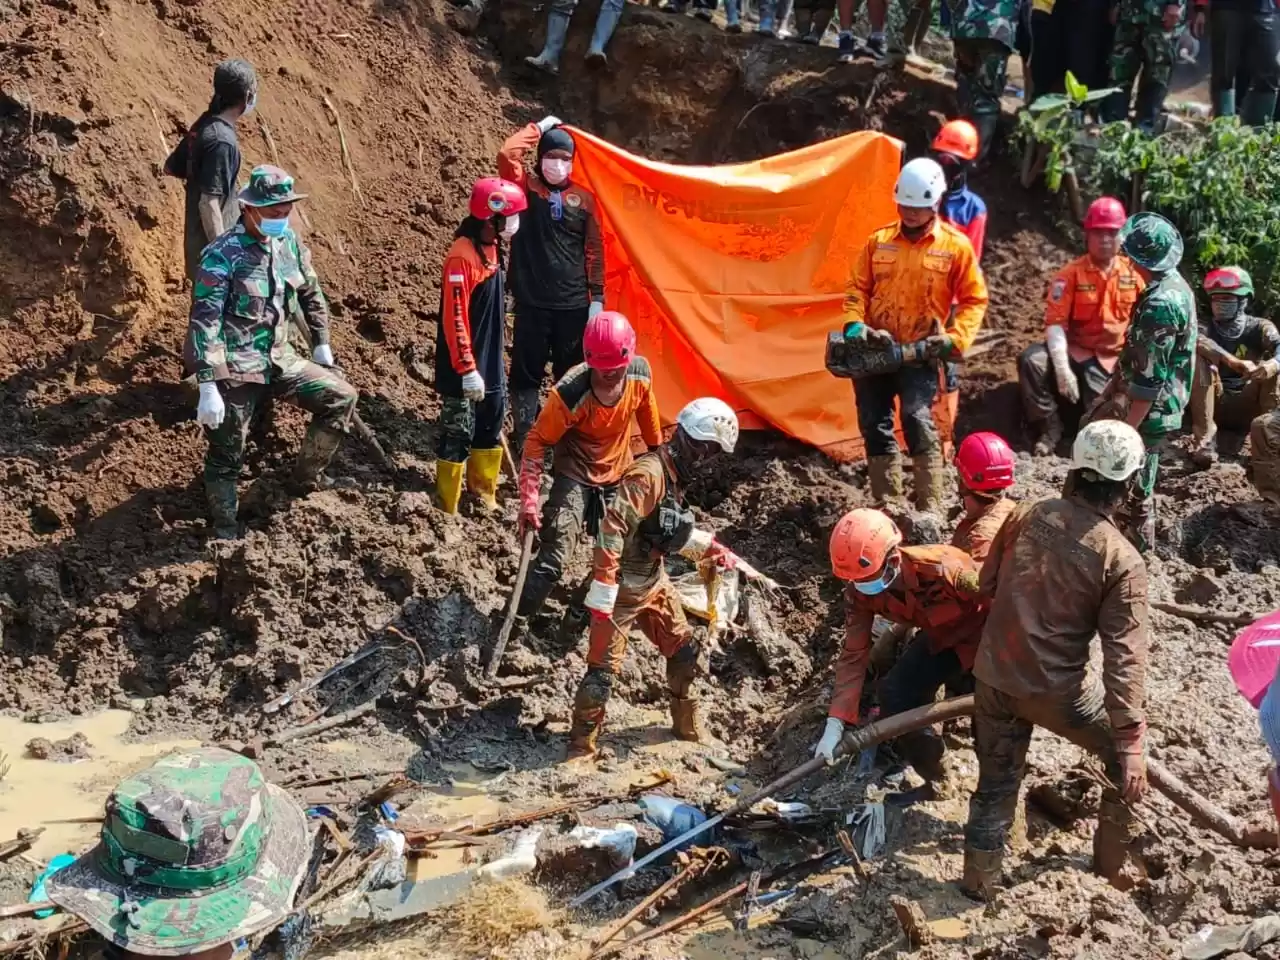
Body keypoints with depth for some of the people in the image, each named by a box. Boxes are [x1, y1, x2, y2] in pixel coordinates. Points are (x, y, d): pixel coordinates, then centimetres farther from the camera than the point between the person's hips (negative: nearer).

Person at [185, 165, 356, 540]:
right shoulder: (223, 255, -19)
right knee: (227, 455, 2)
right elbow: (204, 323, -22)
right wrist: (207, 387, -26)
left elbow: (311, 295, 18)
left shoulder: (290, 243, 1)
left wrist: (321, 344, 21)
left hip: (280, 360, 6)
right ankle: (225, 528, 21)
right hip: (235, 369, -6)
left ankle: (307, 475, 21)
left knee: (341, 397, 4)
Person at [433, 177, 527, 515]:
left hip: (491, 363, 9)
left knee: (491, 429, 19)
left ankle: (484, 493, 35)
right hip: (466, 370, -9)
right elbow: (454, 319, -22)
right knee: (458, 436, 0)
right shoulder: (462, 256, -21)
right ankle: (447, 508, 10)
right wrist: (468, 369, -21)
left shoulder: (492, 248, 7)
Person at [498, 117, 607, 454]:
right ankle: (525, 442, 10)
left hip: (574, 304, 2)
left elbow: (594, 251, 7)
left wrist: (597, 298, 2)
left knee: (571, 375, 9)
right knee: (526, 373, 2)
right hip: (532, 303, -2)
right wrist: (539, 127, -6)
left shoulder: (583, 197, 6)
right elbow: (507, 155, -18)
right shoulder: (526, 186, 1)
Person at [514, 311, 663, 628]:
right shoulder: (570, 394, -33)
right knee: (552, 561, -18)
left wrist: (657, 450, 19)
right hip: (575, 478, -5)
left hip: (618, 474, 5)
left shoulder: (640, 373, -20)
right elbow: (537, 442, -24)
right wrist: (528, 501, -29)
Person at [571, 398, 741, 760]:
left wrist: (713, 549, 19)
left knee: (685, 652, 17)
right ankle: (580, 748, 8)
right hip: (623, 590, -9)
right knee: (604, 669, -5)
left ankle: (688, 728, 36)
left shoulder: (674, 476, 6)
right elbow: (611, 530, -31)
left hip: (655, 583, 10)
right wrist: (603, 591, -32)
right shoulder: (649, 474, -25)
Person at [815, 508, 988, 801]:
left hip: (986, 631, -6)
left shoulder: (942, 569, -42)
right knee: (896, 695, -2)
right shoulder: (859, 591, -23)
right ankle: (936, 780, 17)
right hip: (939, 636, 6)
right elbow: (854, 656, -19)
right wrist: (835, 724, -26)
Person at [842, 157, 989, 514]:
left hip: (919, 355, -4)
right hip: (873, 350, 4)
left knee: (918, 421, -19)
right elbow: (858, 288, 10)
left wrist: (953, 339, -12)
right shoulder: (878, 241, 8)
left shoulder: (956, 246, -1)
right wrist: (854, 325, -8)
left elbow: (974, 300, 1)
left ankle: (929, 509, -15)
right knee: (874, 426, 6)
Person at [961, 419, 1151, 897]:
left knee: (996, 780, 23)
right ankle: (1115, 859, 33)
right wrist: (1131, 744, -18)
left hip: (993, 674, 4)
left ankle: (979, 876, 35)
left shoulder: (1026, 515, -5)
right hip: (1056, 690, -4)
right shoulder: (1121, 560, -18)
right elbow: (1125, 659, -20)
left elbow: (987, 586, 8)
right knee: (1125, 757, 22)